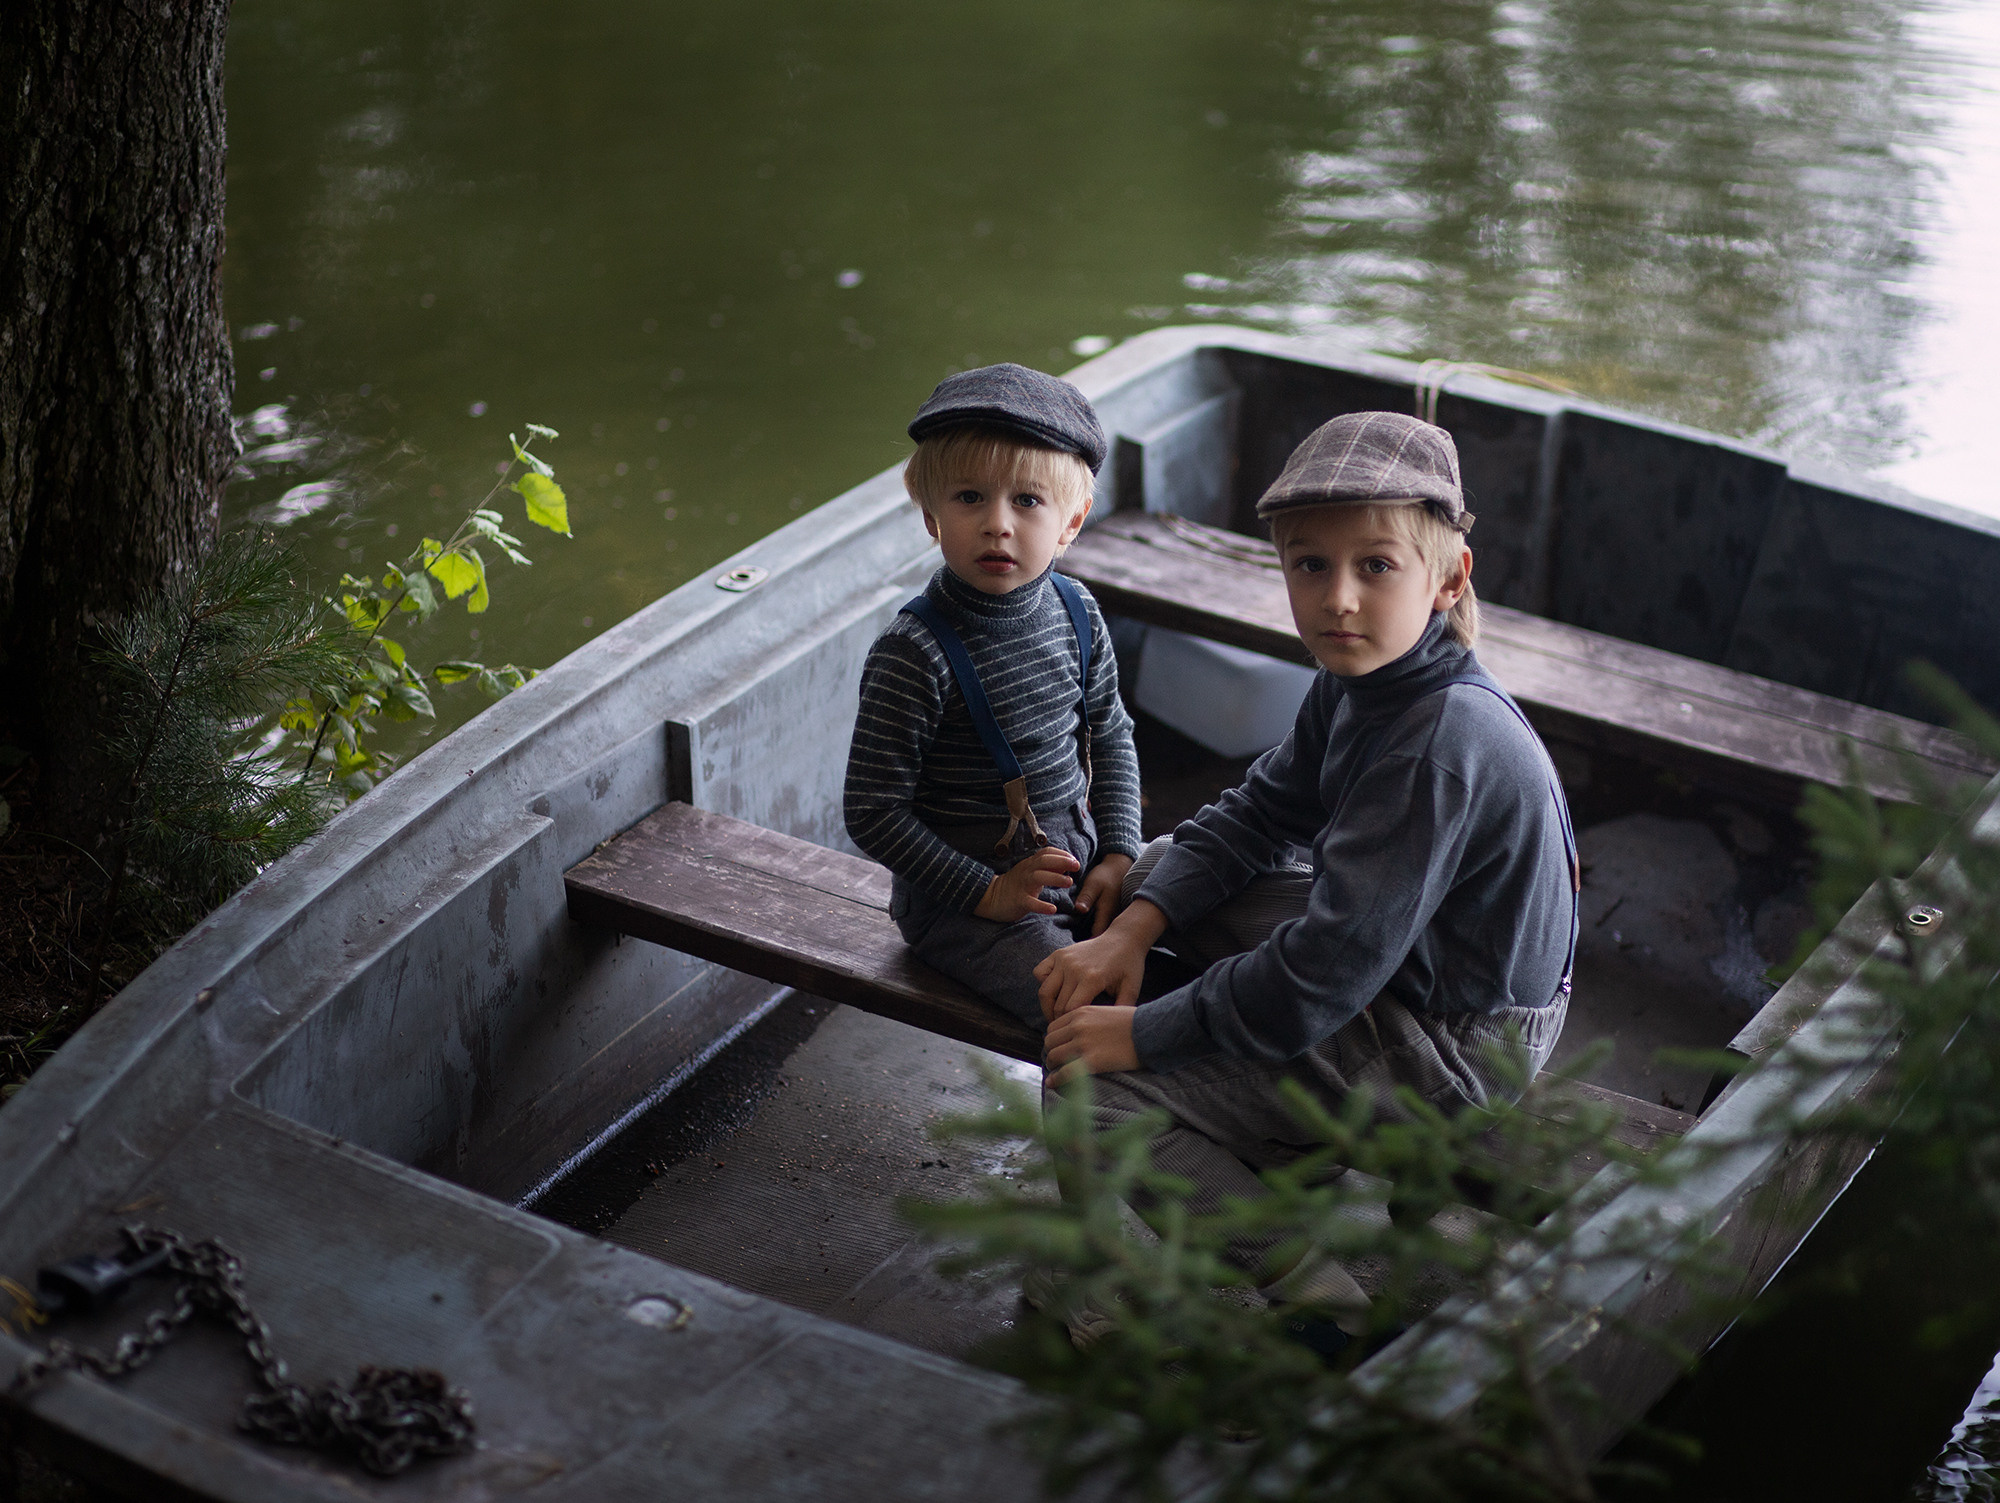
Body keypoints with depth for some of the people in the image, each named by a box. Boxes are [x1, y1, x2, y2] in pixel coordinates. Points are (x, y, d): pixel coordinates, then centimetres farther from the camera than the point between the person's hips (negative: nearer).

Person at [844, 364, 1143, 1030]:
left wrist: (1120, 853, 1)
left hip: (1077, 857, 6)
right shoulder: (913, 655, -20)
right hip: (960, 891, -6)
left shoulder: (1075, 613, -1)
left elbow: (1110, 737, 13)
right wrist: (985, 892, -18)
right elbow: (872, 812, -17)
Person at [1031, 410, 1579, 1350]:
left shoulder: (1442, 745, -31)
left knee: (1092, 1092, -15)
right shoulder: (1358, 681, -1)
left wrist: (1141, 1034, -23)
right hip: (1402, 952, 10)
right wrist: (1134, 929, -6)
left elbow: (1328, 970, -31)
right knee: (1156, 870, 18)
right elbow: (1258, 815, 9)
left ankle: (1342, 1299, -11)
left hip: (1452, 1052, -10)